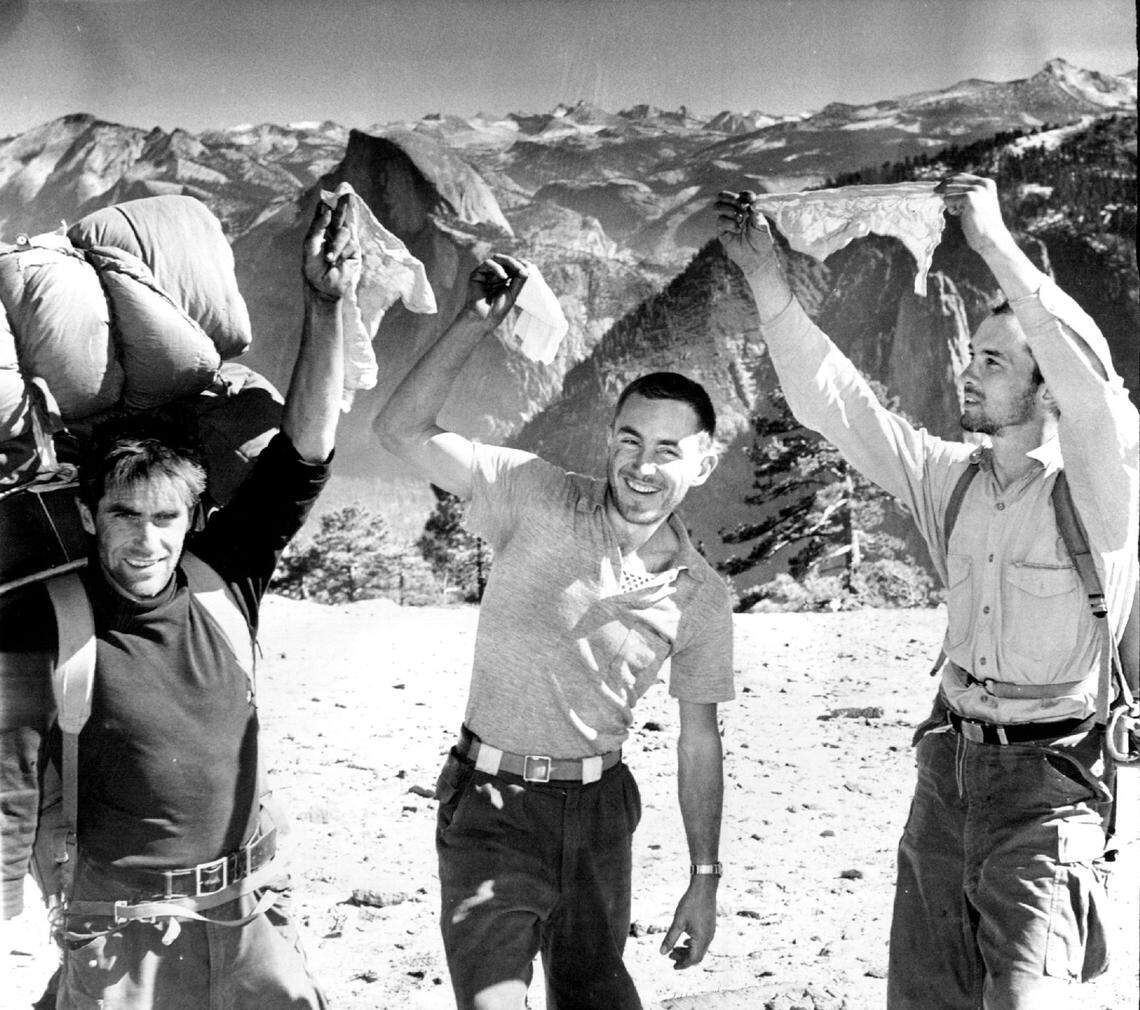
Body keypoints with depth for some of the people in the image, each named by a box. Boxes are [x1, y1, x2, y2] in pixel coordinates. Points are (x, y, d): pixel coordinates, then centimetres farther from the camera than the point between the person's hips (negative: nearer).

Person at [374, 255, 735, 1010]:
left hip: (599, 806, 3)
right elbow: (403, 432, -20)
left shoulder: (701, 598, -2)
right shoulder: (538, 501, -12)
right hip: (494, 803, -3)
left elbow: (700, 741, 7)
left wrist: (705, 882, 8)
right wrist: (475, 323, -30)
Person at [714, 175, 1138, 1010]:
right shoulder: (951, 479, 5)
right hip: (948, 767, 6)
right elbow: (834, 401, 2)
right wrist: (767, 283, -8)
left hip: (1044, 788, -6)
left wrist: (996, 244, -32)